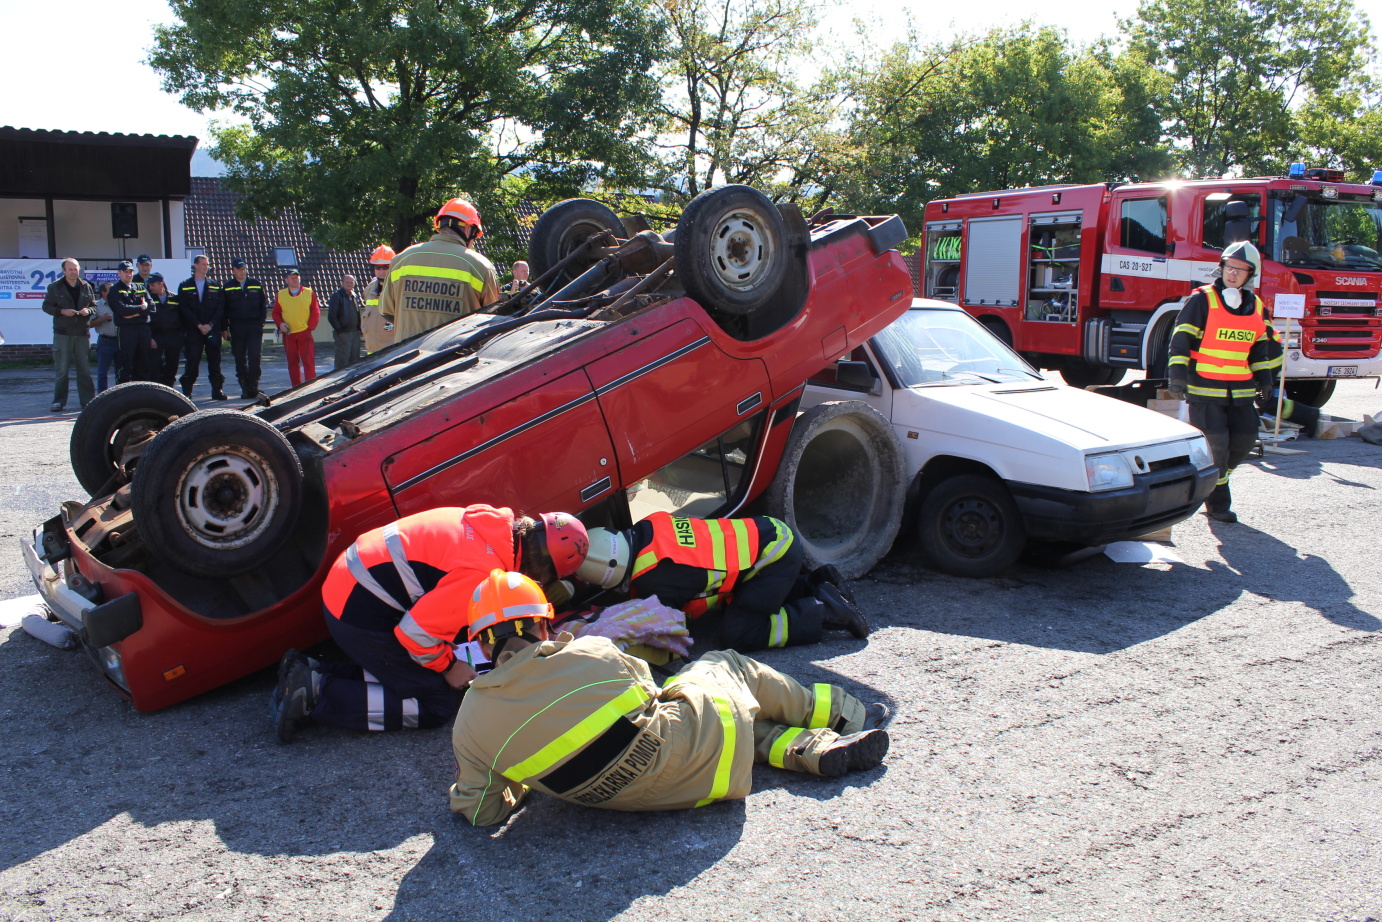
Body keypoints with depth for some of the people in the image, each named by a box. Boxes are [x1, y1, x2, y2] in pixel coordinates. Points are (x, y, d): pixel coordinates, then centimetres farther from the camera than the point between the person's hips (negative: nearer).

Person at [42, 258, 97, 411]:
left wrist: (88, 310, -8)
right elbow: (46, 306, 2)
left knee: (84, 368, 5)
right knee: (61, 369, 0)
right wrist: (62, 311, -14)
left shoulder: (86, 287, 9)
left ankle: (88, 399, 10)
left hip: (82, 332, 2)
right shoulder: (55, 287, 2)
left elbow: (94, 306, 14)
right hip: (62, 333, -2)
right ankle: (59, 401, 6)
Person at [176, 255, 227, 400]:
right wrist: (199, 325, -10)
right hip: (192, 330, -1)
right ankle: (186, 392, 1)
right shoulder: (185, 287, 8)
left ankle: (217, 390, 4)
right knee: (192, 362, -3)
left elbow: (221, 308, 5)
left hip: (213, 329, 1)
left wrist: (210, 325, -8)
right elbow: (184, 309, 0)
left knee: (214, 361, 1)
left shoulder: (215, 285, 12)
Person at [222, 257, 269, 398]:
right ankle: (244, 387, 7)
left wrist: (261, 323, 0)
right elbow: (224, 309, 7)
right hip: (236, 327, 0)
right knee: (240, 358, 2)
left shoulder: (256, 284, 9)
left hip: (254, 326, 0)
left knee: (254, 356, -8)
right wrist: (225, 328, -1)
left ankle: (253, 385, -2)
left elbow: (263, 305, 10)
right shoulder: (227, 287, 8)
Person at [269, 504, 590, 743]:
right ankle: (316, 694, -7)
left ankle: (312, 674, 11)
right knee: (436, 705, -2)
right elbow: (417, 630, -23)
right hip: (360, 612, -9)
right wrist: (449, 666, -5)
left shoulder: (493, 524, 2)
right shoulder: (484, 571, -27)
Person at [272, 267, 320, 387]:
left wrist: (310, 327, -6)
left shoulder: (309, 293, 2)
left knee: (308, 362, -6)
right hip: (288, 335, 2)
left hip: (305, 333, -2)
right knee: (292, 363, 7)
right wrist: (280, 324, -8)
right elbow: (276, 313, 10)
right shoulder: (281, 294, 6)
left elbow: (315, 312, 3)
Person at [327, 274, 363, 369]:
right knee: (342, 361, -7)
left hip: (355, 333, 7)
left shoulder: (354, 296, 16)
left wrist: (359, 329, 11)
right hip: (343, 333, -7)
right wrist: (339, 330, -13)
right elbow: (331, 317, -10)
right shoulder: (336, 296, -6)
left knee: (355, 360, 10)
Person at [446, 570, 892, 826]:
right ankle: (847, 715, 41)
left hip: (619, 796, 3)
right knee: (725, 664, 28)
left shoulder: (470, 723, -9)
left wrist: (520, 773, 18)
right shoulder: (591, 653, -14)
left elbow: (482, 812, -1)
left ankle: (826, 749, 22)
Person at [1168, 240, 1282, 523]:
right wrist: (1178, 375, -19)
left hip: (1241, 391, 6)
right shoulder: (1202, 300, -7)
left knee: (1245, 439, 4)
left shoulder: (1257, 307, 10)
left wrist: (1265, 377, 15)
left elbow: (1263, 346, 21)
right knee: (1215, 443, -8)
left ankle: (1213, 479, 28)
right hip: (1205, 390, -6)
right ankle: (1217, 503, 6)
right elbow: (1181, 339, -11)